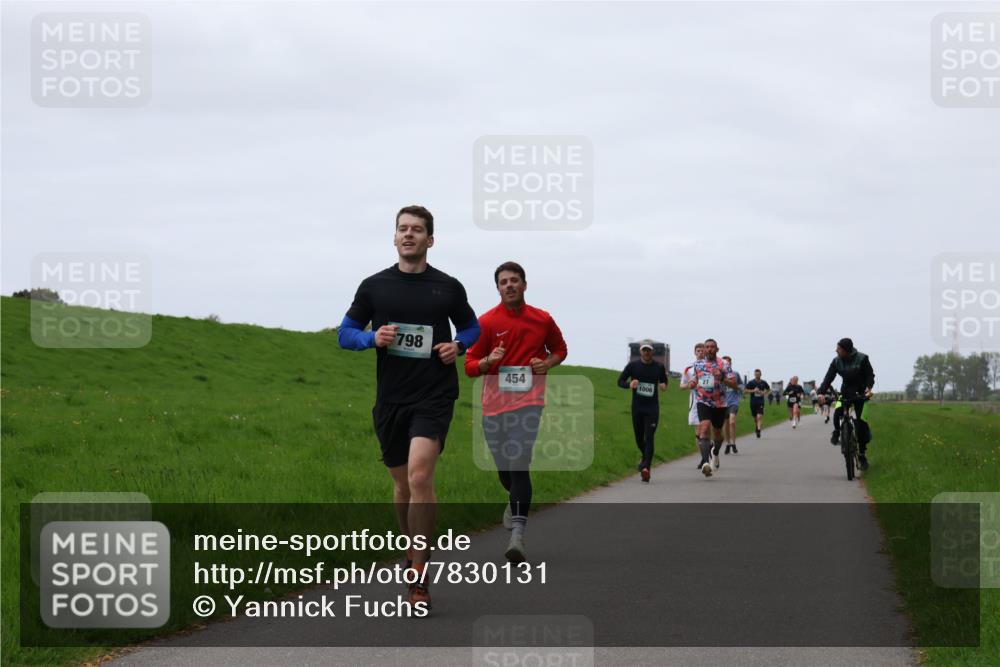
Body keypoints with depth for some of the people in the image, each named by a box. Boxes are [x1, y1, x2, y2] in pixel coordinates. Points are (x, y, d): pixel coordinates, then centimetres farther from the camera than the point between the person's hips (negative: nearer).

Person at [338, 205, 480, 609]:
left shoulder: (448, 287, 4)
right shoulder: (374, 286, 5)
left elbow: (471, 328, 19)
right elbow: (346, 333, 9)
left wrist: (458, 345, -4)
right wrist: (373, 338, -11)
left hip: (434, 396, -3)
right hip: (391, 397, 3)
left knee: (419, 475, -19)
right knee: (402, 483, 12)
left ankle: (418, 577, -17)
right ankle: (412, 549, 37)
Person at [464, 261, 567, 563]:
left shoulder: (542, 320, 4)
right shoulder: (486, 322, 1)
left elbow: (560, 349, 22)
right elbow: (470, 365, 2)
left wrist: (546, 364, 0)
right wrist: (489, 361, -20)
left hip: (528, 401, -2)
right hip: (494, 402, 2)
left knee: (519, 465, -17)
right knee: (503, 467, 11)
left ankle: (517, 535, -21)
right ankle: (516, 500, 47)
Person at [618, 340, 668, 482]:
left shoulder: (659, 367, 3)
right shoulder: (632, 366, 1)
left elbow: (664, 381, 19)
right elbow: (620, 381, 6)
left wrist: (664, 386, -5)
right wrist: (629, 385, -16)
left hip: (652, 408, -2)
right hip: (637, 407, 2)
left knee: (649, 438, -13)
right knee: (639, 438, 11)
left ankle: (646, 468, -21)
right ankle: (645, 458, 41)